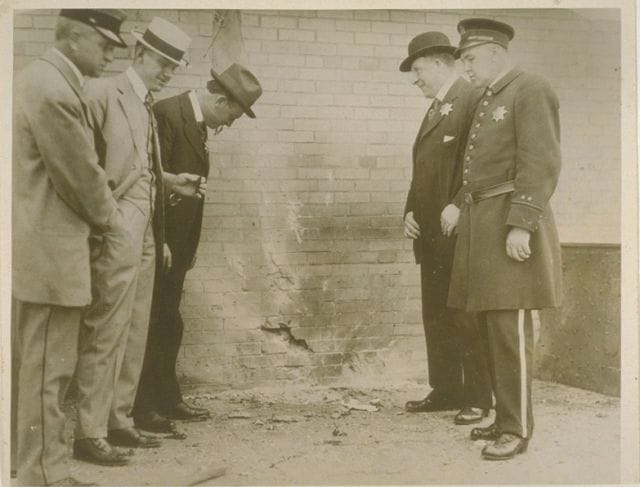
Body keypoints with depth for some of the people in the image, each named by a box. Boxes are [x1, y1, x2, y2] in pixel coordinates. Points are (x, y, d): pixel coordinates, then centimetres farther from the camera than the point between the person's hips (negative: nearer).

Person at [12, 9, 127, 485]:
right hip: (49, 249, -11)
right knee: (48, 368, -1)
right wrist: (110, 218, 2)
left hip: (36, 242, 11)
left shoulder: (40, 78, 13)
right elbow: (82, 176, -15)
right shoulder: (53, 91, -20)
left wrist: (102, 210, 15)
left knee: (32, 363, 17)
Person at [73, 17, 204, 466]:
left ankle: (118, 420, 23)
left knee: (134, 335, 13)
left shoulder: (147, 106, 16)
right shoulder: (103, 93, -10)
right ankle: (90, 434, 3)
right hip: (114, 234, -9)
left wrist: (170, 181, 6)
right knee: (105, 335, -5)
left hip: (145, 236, 9)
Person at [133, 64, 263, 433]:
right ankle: (141, 407, 5)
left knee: (169, 324, 14)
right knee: (151, 324, -3)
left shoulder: (198, 123, 13)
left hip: (176, 247, 9)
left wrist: (190, 246, 13)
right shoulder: (167, 114, -16)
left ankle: (167, 400, 23)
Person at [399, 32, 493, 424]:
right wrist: (410, 212, 10)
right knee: (436, 317, 12)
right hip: (430, 234, 9)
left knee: (465, 317, -3)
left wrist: (458, 207, -18)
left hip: (460, 233, -9)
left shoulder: (472, 99, -8)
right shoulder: (435, 110, 21)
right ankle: (445, 391, 22)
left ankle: (478, 398, 7)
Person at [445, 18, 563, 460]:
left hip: (510, 223, -9)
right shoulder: (489, 101, 20)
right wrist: (464, 211, 15)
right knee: (494, 329, 11)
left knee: (511, 329, -8)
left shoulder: (531, 90, -9)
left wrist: (521, 225, -23)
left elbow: (542, 164, -18)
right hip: (484, 222, 10)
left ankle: (518, 429, -1)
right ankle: (506, 418, 19)